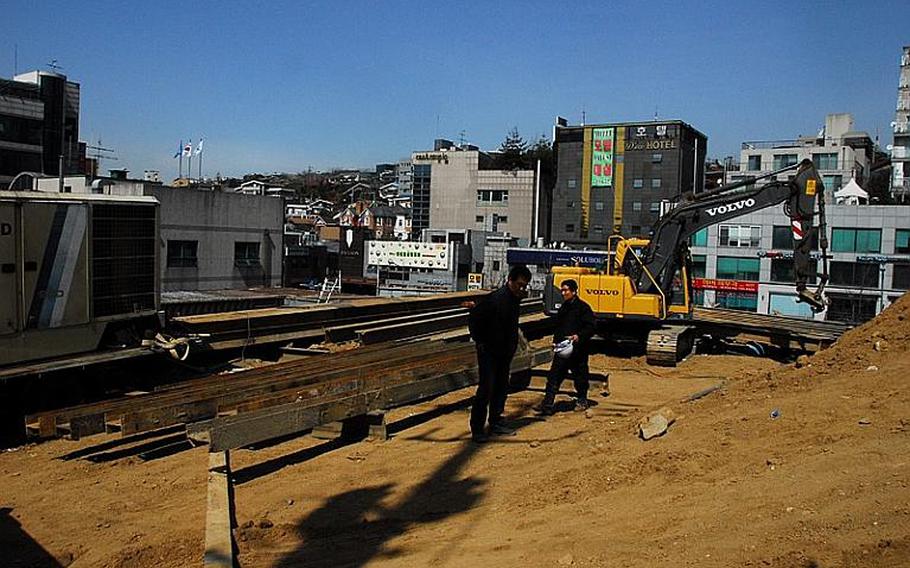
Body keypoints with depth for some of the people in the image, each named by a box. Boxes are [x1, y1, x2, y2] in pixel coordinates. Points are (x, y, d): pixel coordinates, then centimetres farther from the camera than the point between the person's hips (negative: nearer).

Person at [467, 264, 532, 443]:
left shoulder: (515, 299, 3)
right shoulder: (495, 299, -21)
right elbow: (473, 318, -18)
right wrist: (479, 341, -13)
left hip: (505, 353, 8)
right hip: (488, 352, -8)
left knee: (501, 388, 13)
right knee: (486, 389, -8)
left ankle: (496, 423, 24)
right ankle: (477, 428, 0)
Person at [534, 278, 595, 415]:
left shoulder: (583, 307, -8)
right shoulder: (563, 308, 14)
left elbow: (590, 328, -12)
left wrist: (579, 336, -26)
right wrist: (556, 341, 10)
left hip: (578, 349, -6)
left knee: (580, 376, 9)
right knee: (554, 375, -2)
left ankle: (582, 401, 28)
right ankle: (547, 404, -3)